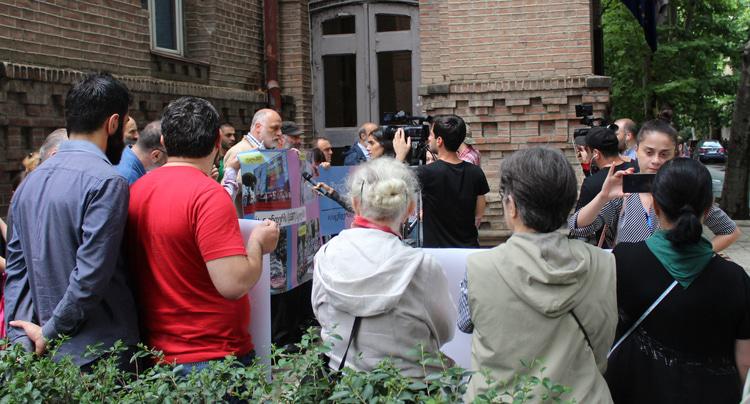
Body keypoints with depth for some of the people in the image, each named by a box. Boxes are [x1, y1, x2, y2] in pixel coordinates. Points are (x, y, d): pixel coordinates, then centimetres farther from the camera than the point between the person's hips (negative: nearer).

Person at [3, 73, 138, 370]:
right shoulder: (107, 182, -16)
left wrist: (22, 341, 4)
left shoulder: (29, 182, 8)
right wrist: (49, 335, -10)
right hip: (99, 357, -7)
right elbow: (91, 276, -21)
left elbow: (15, 270, 7)